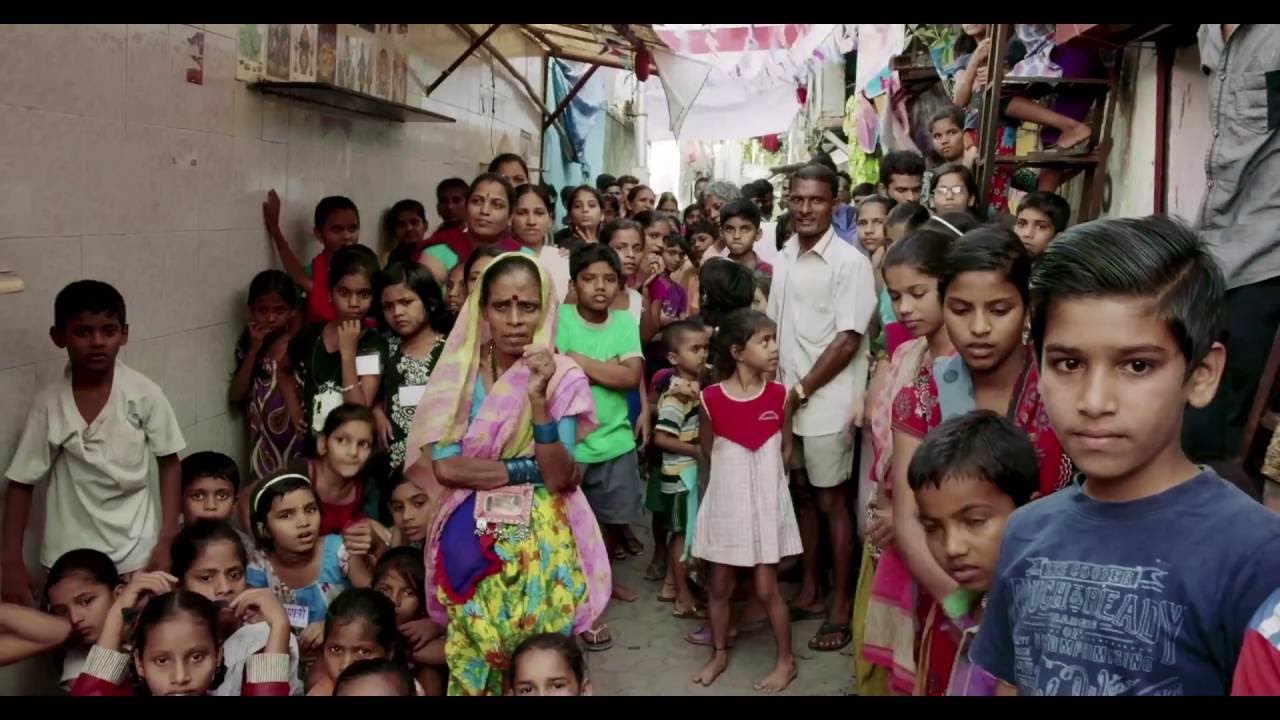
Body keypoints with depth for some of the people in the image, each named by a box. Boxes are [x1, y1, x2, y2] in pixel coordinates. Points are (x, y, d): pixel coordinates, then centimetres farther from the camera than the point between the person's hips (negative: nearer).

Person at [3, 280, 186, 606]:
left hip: (136, 555, 0)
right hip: (69, 559, 1)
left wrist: (167, 541, -5)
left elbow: (169, 463, 0)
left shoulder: (145, 394, -11)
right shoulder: (48, 403, -8)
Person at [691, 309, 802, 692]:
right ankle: (719, 653, 32)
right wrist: (736, 474, 2)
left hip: (766, 503, -1)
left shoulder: (779, 395, -9)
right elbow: (708, 451, 4)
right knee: (720, 585, 13)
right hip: (725, 503, 1)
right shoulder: (711, 399, -12)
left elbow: (786, 449, 4)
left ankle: (786, 660, 22)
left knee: (766, 588, 5)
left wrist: (762, 475, 1)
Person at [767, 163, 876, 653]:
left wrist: (800, 391, -13)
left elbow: (848, 341, -15)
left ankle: (841, 604, 15)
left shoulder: (850, 262, -11)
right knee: (802, 494, 14)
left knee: (830, 501, 3)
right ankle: (809, 590, 28)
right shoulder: (784, 259, 9)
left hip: (825, 403, -6)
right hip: (787, 400, 6)